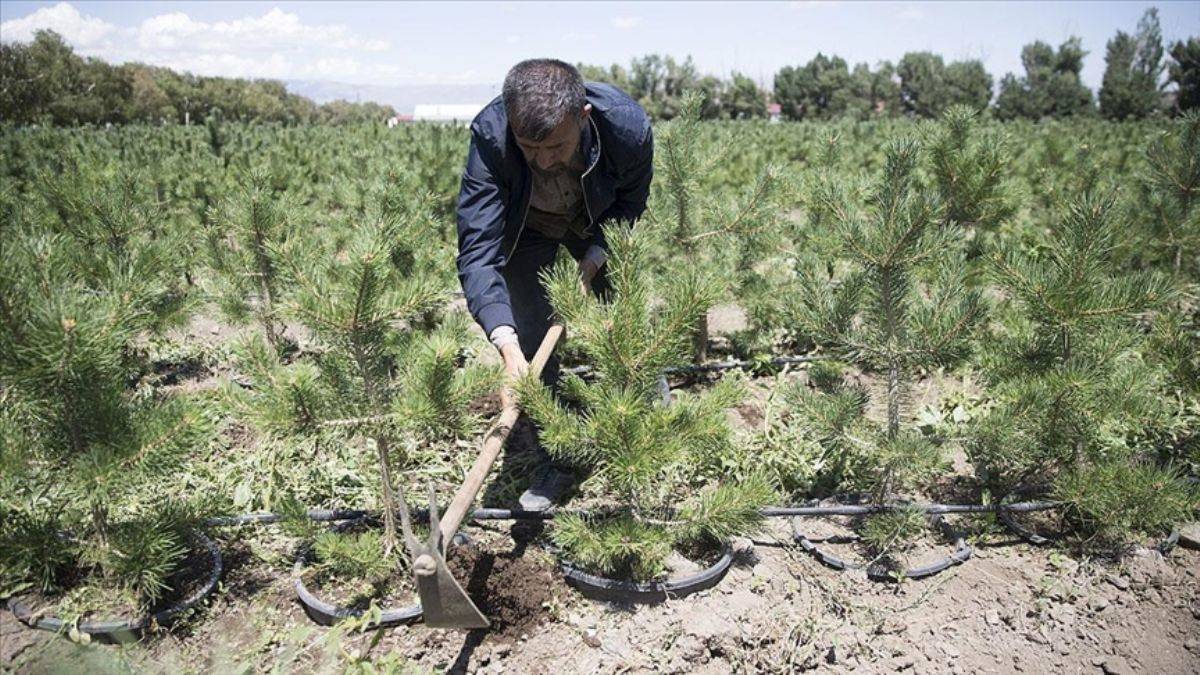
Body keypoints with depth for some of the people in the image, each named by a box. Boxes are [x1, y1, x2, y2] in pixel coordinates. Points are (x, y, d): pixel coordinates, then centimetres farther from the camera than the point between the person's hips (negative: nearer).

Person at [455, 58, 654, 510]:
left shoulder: (628, 125, -36)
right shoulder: (489, 135, -40)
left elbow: (629, 206, -12)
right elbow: (477, 250, -42)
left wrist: (593, 261, -25)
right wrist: (506, 345, -54)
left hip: (598, 223, 1)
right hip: (525, 227, -1)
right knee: (532, 336, -7)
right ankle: (555, 462, 9)